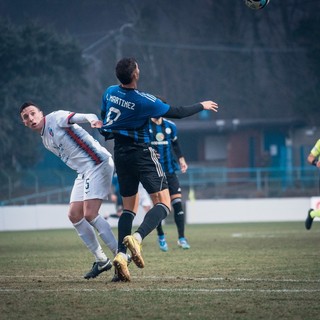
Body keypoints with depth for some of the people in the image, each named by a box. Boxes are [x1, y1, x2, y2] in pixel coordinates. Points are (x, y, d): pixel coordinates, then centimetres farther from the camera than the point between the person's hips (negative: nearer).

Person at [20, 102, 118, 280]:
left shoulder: (56, 118, -5)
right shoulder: (46, 141, 19)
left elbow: (78, 117, -22)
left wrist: (92, 119, -45)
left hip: (98, 163, -9)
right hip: (84, 172, 9)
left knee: (89, 214, -17)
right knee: (74, 215, 5)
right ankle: (101, 261, 13)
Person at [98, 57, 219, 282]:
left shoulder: (110, 92, -2)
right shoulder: (143, 101, -18)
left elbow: (104, 118, 15)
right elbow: (177, 112, -9)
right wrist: (201, 106, 7)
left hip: (120, 153, 7)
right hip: (141, 153, -7)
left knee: (129, 207, 13)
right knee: (163, 204, -6)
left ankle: (121, 254, -3)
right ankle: (137, 238, -31)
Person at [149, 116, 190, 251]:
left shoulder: (170, 126, 7)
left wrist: (181, 160, 12)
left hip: (170, 171, 3)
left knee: (177, 202, -6)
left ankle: (181, 238, -1)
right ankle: (161, 236, 19)